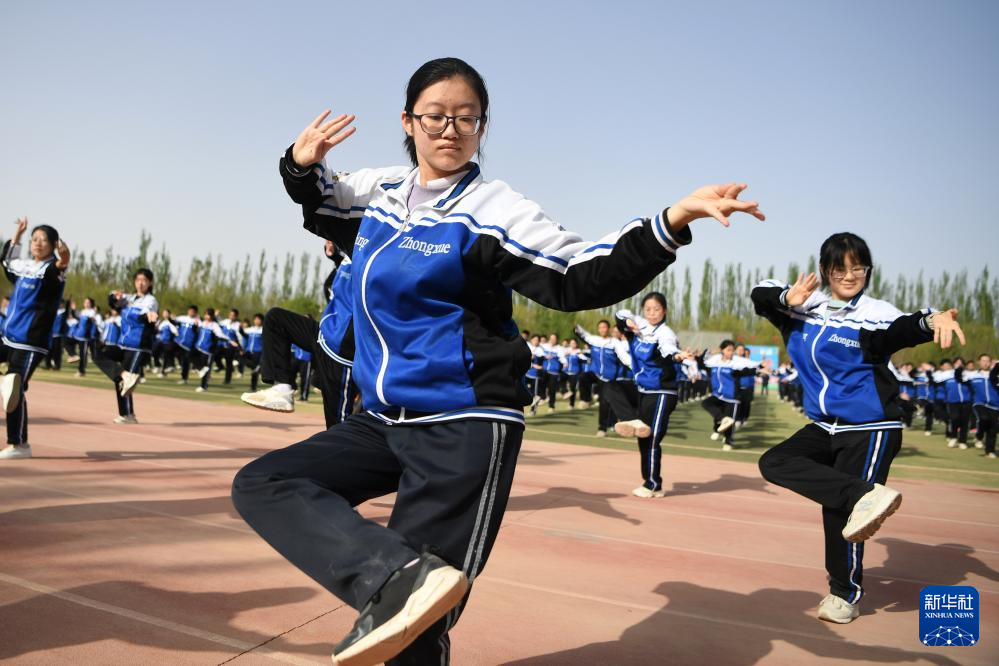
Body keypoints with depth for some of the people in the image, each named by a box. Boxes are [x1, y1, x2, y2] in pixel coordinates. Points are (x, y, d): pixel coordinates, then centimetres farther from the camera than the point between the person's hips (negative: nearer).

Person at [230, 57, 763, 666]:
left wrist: (671, 222, -26)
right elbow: (322, 207, 29)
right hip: (385, 422, 7)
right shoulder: (376, 192, 9)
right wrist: (303, 165, 7)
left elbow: (581, 278, -15)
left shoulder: (493, 210, -9)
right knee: (262, 483, -5)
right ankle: (401, 576, -23)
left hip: (465, 431, -7)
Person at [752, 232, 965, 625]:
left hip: (869, 429, -6)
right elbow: (760, 295, 1)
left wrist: (932, 320, -56)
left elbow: (903, 329, -32)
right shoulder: (805, 309, 4)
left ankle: (845, 594, 17)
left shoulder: (873, 314, -12)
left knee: (838, 510, -4)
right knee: (775, 463, -9)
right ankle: (866, 495, -21)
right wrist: (788, 298, -21)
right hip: (824, 427, 6)